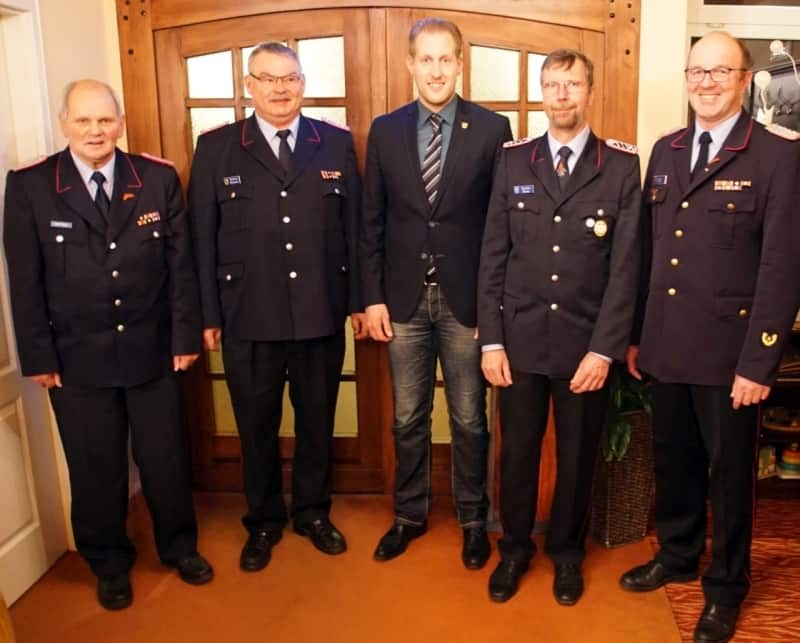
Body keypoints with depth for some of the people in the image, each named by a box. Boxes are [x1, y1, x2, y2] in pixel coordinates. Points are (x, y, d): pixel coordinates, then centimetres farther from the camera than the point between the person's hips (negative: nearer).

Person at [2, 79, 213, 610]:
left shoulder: (160, 178, -2)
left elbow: (181, 264, 0)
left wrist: (185, 336, -2)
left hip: (152, 350, 1)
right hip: (76, 357, -1)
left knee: (166, 457, 14)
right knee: (96, 468, 13)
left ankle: (179, 546, 38)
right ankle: (109, 563, 36)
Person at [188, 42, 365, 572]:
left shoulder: (337, 144, 3)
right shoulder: (216, 148, 1)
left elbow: (355, 227, 4)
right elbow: (203, 238, 0)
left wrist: (358, 300, 2)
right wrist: (208, 315, -2)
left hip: (322, 315, 1)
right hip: (248, 319, 0)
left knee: (318, 422, 15)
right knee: (256, 427, 13)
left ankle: (314, 512, 37)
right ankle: (264, 522, 34)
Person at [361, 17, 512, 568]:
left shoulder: (492, 128, -3)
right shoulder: (385, 130, 4)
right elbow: (372, 222, 5)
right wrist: (373, 297, 0)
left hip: (466, 299, -2)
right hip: (404, 298, 2)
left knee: (469, 419, 11)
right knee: (409, 418, 14)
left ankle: (473, 520, 30)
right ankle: (410, 514, 33)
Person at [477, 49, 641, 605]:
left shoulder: (622, 166, -2)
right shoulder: (513, 162, 3)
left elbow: (626, 266, -5)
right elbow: (493, 257, 2)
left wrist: (605, 349, -10)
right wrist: (491, 340, -3)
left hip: (587, 344, -1)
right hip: (521, 339, 1)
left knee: (578, 456, 13)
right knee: (517, 451, 12)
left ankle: (566, 551, 35)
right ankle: (515, 548, 33)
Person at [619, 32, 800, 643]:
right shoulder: (665, 151, 9)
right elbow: (649, 249, 10)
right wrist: (636, 334, 9)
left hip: (727, 353, -5)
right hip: (668, 346, 5)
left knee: (729, 473, 11)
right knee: (673, 462, 19)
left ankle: (726, 586, 32)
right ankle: (677, 555, 41)